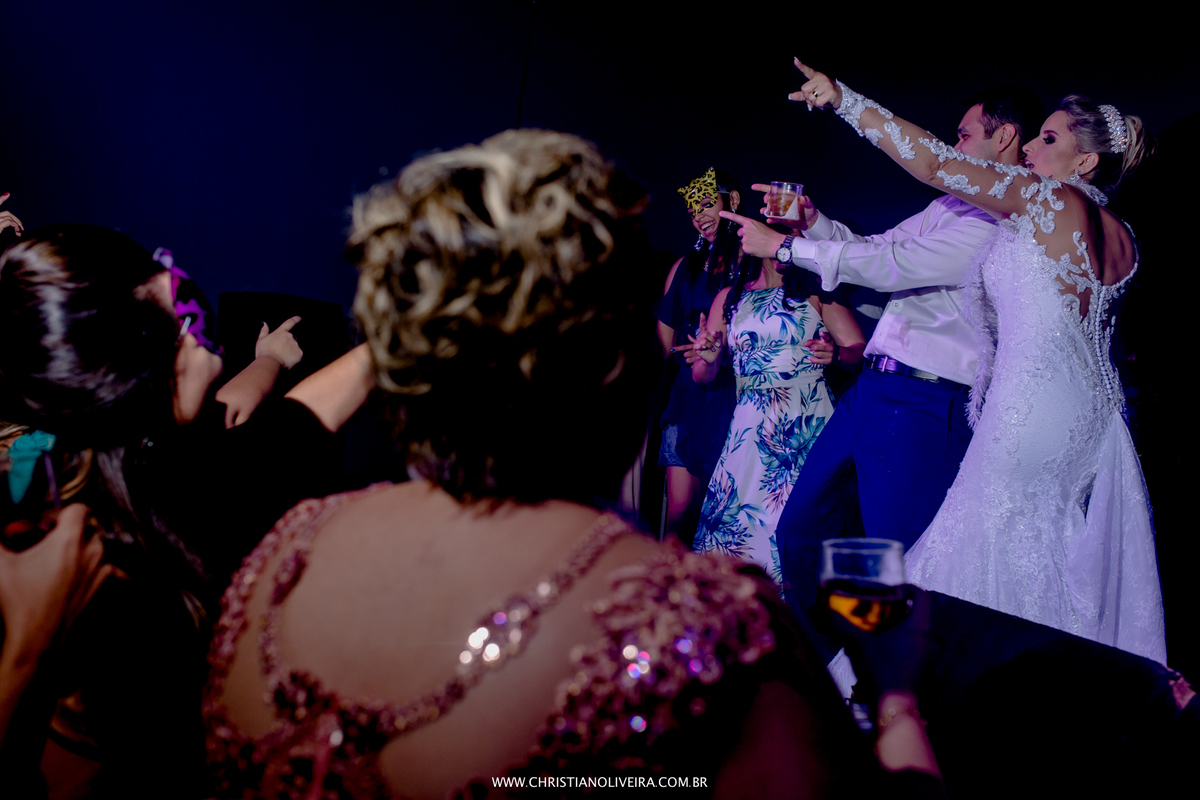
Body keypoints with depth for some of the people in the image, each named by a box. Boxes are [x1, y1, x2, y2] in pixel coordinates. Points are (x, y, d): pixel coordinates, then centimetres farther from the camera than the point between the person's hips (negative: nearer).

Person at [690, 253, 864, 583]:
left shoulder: (816, 292, 10)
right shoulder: (728, 298, 16)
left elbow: (860, 349, 1)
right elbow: (701, 375, 14)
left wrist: (836, 353, -20)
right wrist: (708, 357, -9)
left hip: (808, 425, -2)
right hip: (750, 428, 2)